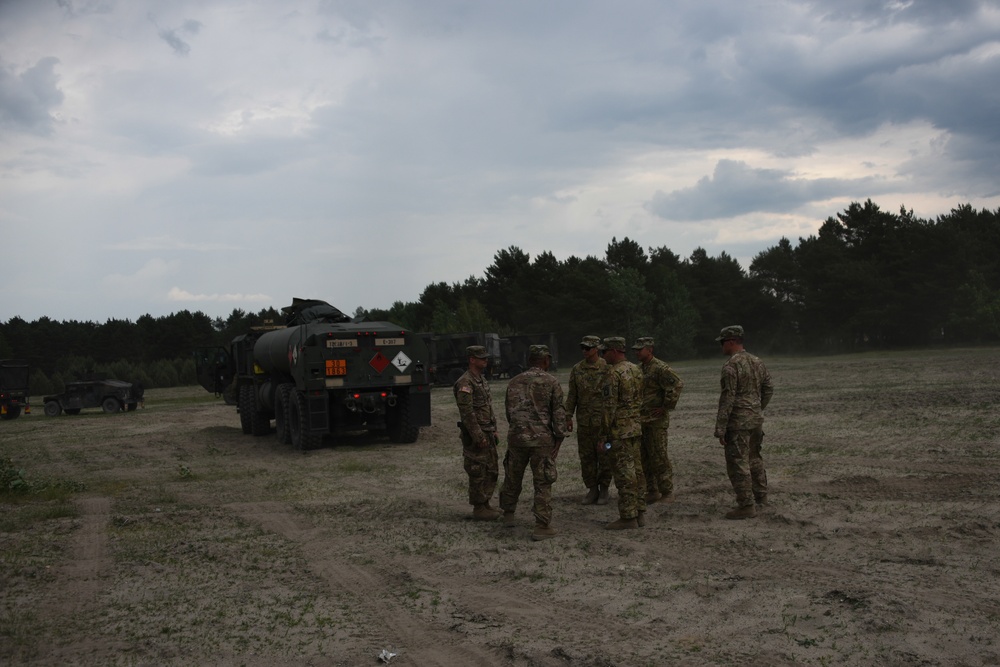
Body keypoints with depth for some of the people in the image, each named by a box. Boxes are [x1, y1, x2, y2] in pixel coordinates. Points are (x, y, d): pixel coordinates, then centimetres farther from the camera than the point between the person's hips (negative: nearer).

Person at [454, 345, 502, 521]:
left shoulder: (482, 380, 13)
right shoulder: (465, 383, -17)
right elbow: (467, 412, -22)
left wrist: (493, 432, 18)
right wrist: (478, 437, -22)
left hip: (487, 434, 10)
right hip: (475, 435, -10)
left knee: (491, 471, 14)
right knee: (478, 473, -2)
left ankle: (485, 505, 24)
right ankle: (478, 509, 7)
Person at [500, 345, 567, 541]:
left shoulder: (515, 382, 7)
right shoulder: (551, 382, -4)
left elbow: (508, 410, 14)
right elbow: (559, 413, -6)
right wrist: (559, 438, 0)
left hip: (517, 436, 4)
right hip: (542, 438, -4)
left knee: (512, 478, 20)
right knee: (542, 483, 2)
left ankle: (508, 515, 35)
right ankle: (542, 527, 1)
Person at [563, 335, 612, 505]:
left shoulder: (607, 368, -4)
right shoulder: (577, 369, 7)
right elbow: (572, 394, 11)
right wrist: (568, 416, 6)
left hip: (603, 420, -4)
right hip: (583, 421, 4)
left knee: (605, 456, 2)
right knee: (586, 456, 7)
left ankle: (604, 489, 13)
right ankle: (592, 489, 18)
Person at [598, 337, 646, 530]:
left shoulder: (614, 373, -15)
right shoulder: (635, 369, 11)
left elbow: (610, 407, -17)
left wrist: (603, 434, -13)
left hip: (620, 429, -9)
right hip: (636, 426, 9)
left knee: (624, 472, -4)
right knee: (636, 470, 12)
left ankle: (628, 517, -1)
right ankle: (639, 512, 18)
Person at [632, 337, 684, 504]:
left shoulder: (660, 368, -13)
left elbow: (678, 384, -23)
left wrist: (666, 407, -19)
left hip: (656, 421, -8)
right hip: (640, 420, 8)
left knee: (659, 457, -3)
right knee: (644, 458, 10)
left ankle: (667, 493, 6)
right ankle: (652, 491, 19)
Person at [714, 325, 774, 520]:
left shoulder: (731, 366, -17)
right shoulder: (757, 362, 8)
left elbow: (727, 398, -20)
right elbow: (769, 389, 15)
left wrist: (720, 428, -17)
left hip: (738, 422, -8)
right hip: (757, 419, 9)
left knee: (738, 463, -2)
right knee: (754, 458, 23)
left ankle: (746, 505, 0)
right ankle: (760, 495, 34)